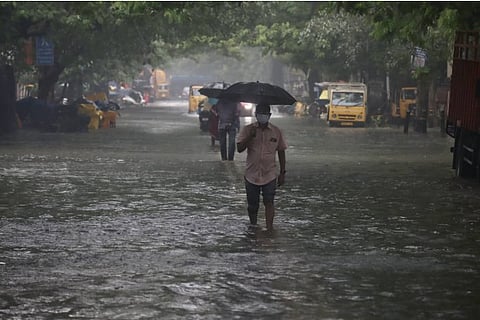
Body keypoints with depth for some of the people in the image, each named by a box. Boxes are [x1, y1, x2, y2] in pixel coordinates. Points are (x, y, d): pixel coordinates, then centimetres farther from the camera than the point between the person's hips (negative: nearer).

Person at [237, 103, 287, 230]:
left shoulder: (276, 132, 1)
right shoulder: (247, 129, -1)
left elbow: (281, 152, 7)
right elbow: (239, 148, -10)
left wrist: (282, 173, 5)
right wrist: (250, 136, -24)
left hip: (270, 175, -1)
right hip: (252, 175, 1)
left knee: (269, 202, -12)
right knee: (252, 204, 11)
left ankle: (269, 228, -14)